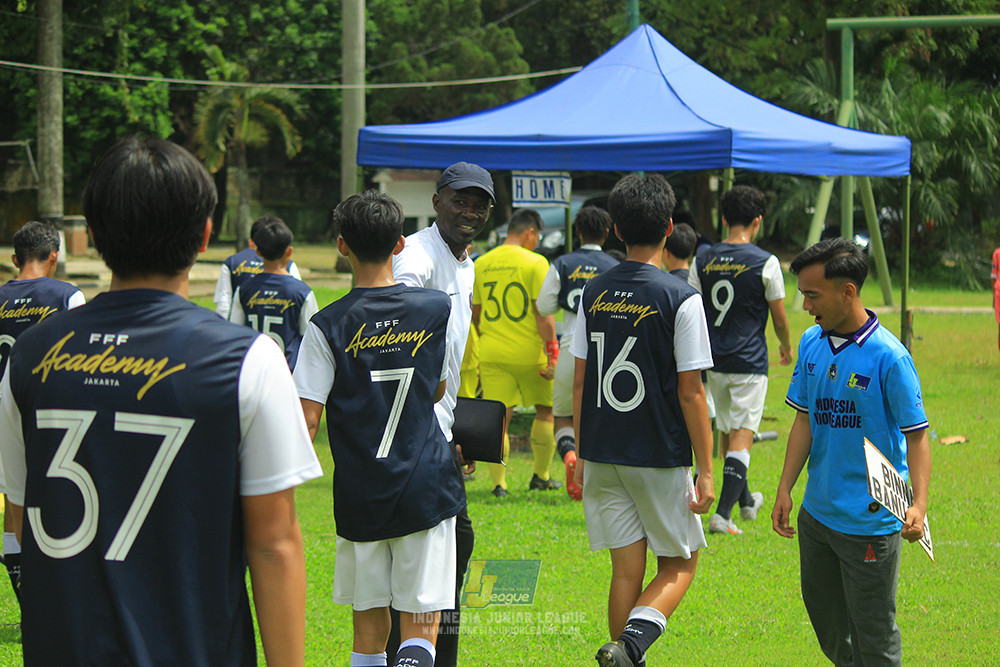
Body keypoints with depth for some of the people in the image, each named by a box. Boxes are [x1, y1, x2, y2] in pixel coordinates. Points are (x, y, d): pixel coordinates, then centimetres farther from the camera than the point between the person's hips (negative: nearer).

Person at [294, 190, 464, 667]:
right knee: (420, 629, 0)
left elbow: (307, 419, -11)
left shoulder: (328, 327, -6)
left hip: (360, 497, 0)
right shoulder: (437, 309, 1)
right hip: (427, 488, 1)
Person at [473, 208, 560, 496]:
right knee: (545, 410, 15)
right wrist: (553, 353, -11)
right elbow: (543, 313, -14)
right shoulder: (535, 262, -8)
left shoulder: (481, 264, 7)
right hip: (529, 351, -3)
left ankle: (498, 482, -4)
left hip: (492, 353, 3)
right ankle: (541, 476, 19)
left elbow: (475, 314, 16)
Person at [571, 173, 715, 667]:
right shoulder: (680, 300, -12)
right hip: (660, 458, -4)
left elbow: (580, 382, 7)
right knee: (679, 565, 9)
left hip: (602, 456, 4)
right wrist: (706, 471, -6)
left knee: (626, 571, 12)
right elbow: (690, 392, -12)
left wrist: (581, 452, 16)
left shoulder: (594, 293, 3)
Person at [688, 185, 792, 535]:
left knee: (728, 433, 20)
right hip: (749, 363, -5)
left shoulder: (703, 261, 1)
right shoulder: (765, 263, -9)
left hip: (714, 361, 5)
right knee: (741, 438, -5)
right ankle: (722, 513, -16)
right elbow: (779, 319, -1)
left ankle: (745, 499, 38)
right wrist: (786, 347, 19)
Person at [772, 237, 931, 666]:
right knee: (825, 616, 20)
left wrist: (919, 504, -25)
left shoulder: (889, 357, -17)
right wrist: (785, 489, 7)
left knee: (873, 632, 2)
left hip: (871, 521, -7)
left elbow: (916, 435, -14)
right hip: (816, 514, 7)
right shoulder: (811, 344, 3)